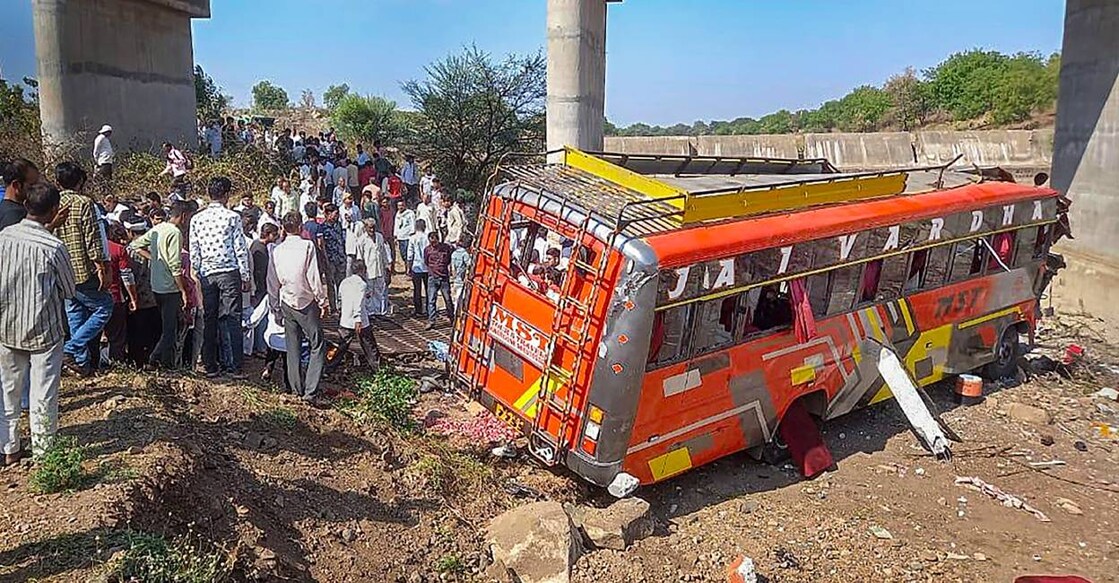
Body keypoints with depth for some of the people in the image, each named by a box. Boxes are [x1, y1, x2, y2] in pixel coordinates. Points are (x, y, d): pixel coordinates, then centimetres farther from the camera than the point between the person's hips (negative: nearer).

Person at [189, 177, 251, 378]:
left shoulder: (196, 219, 6)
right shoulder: (232, 217, -5)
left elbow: (193, 252, 7)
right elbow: (240, 249, -5)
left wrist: (199, 275, 15)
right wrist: (246, 276, 1)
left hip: (207, 274, 4)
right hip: (229, 271, -3)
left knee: (209, 320, 8)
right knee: (232, 318, -2)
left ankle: (210, 366, 11)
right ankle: (236, 365, -3)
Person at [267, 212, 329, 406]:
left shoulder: (277, 251, 5)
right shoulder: (307, 246, -9)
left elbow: (272, 283, 11)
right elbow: (314, 277, -12)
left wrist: (276, 309, 21)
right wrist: (323, 302, -4)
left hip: (287, 304, 5)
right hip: (307, 302, -5)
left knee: (292, 348, 13)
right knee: (318, 346, -3)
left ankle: (297, 389, 16)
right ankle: (311, 391, -13)